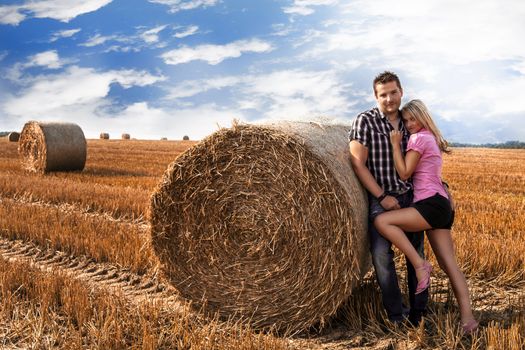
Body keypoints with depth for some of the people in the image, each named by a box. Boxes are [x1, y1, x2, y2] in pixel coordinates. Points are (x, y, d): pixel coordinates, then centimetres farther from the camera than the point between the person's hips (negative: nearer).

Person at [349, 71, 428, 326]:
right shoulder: (365, 121, -8)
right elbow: (358, 164, -12)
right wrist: (382, 196, -13)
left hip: (411, 197, 5)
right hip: (381, 199, -5)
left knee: (417, 252, 9)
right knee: (382, 254, -9)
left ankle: (419, 312, 22)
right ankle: (397, 315, 4)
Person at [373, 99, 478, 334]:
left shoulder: (419, 138, -5)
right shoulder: (433, 139, 24)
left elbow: (404, 173, -9)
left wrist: (395, 144, -5)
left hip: (432, 203, -10)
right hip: (444, 205, 10)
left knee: (381, 220, -18)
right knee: (448, 263, 2)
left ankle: (420, 264, -18)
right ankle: (467, 317, -3)